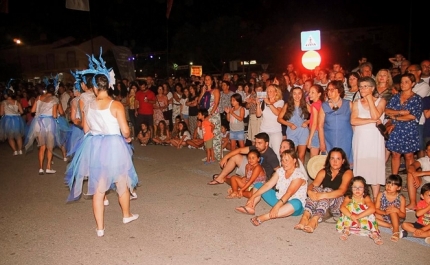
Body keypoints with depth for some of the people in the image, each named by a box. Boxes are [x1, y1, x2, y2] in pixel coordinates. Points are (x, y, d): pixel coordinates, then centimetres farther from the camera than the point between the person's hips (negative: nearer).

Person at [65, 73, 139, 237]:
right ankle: (126, 215, 37)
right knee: (122, 185, 18)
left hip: (95, 148, 3)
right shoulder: (116, 105, -13)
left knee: (98, 189, 10)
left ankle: (100, 227, 16)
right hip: (114, 147, -3)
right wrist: (127, 138, 7)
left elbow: (86, 130, 10)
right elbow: (125, 131, -15)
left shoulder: (89, 106, 1)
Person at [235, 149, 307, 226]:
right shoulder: (280, 171, 0)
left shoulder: (298, 175, -19)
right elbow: (268, 185, -6)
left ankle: (263, 217, -51)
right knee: (258, 185, 6)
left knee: (296, 204, -43)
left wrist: (276, 207, -43)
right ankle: (250, 207, -21)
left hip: (291, 205, -7)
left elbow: (289, 193, -31)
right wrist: (253, 196, -14)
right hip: (279, 199, 7)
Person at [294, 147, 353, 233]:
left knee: (327, 190, -31)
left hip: (339, 203, -3)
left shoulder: (347, 173, -2)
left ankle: (314, 220, -52)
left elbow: (341, 191, -19)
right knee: (316, 189, -25)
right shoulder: (323, 172, 12)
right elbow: (313, 184, -2)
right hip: (321, 203, 4)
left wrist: (321, 196, -32)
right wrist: (310, 191, -27)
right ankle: (305, 216, -46)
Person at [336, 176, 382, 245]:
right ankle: (346, 230, -23)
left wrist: (358, 216, -39)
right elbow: (342, 207, -29)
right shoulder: (349, 197, -10)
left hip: (364, 221, 0)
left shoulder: (366, 198, -12)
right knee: (349, 206, -24)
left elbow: (372, 209, -32)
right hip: (349, 221, 0)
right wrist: (352, 217, -43)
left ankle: (374, 233, -26)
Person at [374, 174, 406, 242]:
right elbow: (376, 209, -9)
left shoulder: (401, 198, -10)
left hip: (396, 219, -3)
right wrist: (385, 212, -30)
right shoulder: (381, 195, -7)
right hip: (383, 217, 3)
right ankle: (391, 226, -19)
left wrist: (397, 210, -32)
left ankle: (396, 231, -29)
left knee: (393, 210, -34)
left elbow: (403, 216, -9)